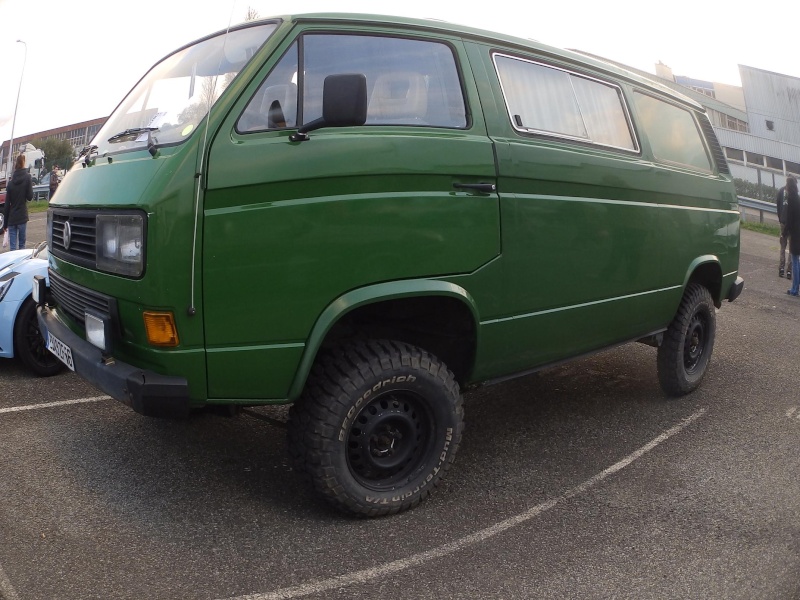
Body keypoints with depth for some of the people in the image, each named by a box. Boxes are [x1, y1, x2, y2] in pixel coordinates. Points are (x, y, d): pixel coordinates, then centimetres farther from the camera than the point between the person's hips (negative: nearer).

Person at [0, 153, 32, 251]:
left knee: (12, 246, 0)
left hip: (11, 219, 2)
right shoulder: (27, 177, -4)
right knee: (21, 244, 6)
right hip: (22, 217, -2)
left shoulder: (11, 182, 6)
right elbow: (30, 196, -5)